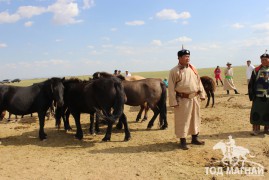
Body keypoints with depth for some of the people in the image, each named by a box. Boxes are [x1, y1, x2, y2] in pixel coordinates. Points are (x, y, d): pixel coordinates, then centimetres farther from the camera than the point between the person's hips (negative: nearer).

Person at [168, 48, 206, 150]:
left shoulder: (192, 69, 9)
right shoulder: (174, 71, -9)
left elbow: (199, 82, 14)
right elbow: (171, 88, -10)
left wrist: (202, 94, 8)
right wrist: (173, 102, -13)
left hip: (195, 98, 6)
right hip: (182, 100, -6)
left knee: (195, 119, 15)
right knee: (182, 121, 1)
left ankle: (194, 139, 30)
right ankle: (183, 142, 14)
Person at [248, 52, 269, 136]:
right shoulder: (256, 70, 1)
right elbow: (251, 84, 3)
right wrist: (251, 95, -3)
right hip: (258, 97, -1)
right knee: (256, 113, 0)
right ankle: (256, 129, 10)